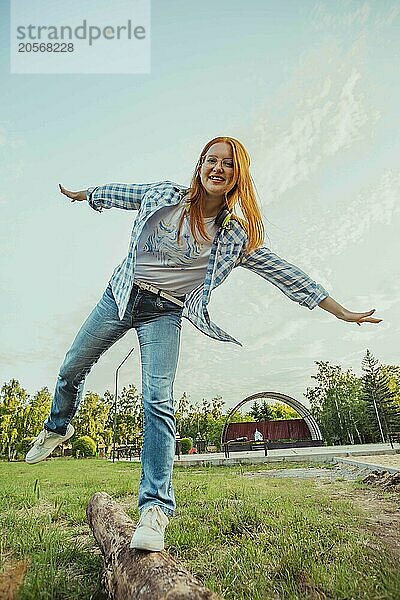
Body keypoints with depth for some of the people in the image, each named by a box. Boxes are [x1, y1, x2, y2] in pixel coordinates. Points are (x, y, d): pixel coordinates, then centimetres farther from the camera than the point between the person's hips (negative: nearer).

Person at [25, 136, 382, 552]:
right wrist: (80, 193, 30)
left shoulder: (237, 236, -5)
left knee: (158, 402, -17)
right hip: (120, 295, 3)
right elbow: (118, 193, 15)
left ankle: (154, 507, -6)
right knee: (70, 372, 15)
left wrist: (341, 312, -4)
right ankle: (58, 427, 46)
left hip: (164, 314, -2)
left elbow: (285, 274, -4)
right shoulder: (166, 195, -2)